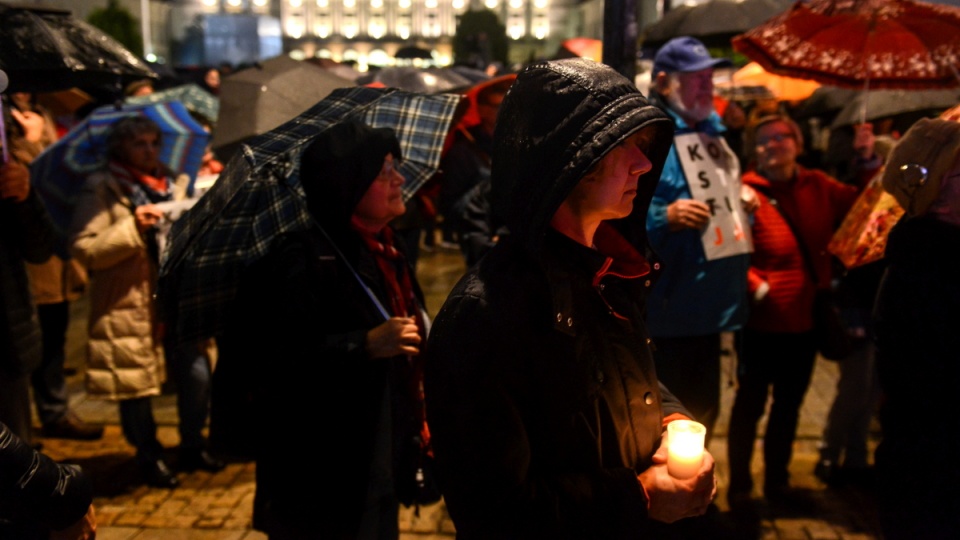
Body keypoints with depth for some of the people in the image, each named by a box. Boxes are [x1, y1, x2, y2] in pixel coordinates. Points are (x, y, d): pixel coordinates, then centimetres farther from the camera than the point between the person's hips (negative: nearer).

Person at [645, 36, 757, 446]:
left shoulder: (712, 133, 16)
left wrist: (742, 201, 11)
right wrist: (666, 217, -31)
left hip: (711, 304, 9)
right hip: (664, 310, -9)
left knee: (702, 414, 20)